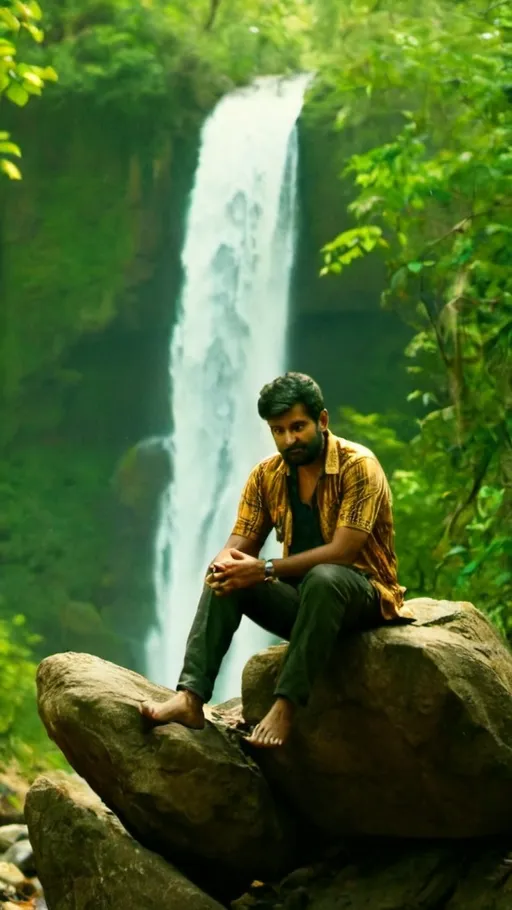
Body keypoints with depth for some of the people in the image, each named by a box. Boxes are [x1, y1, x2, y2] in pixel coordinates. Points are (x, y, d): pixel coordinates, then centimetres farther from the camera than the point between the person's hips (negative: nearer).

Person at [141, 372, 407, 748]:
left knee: (322, 578, -38)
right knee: (224, 580, -19)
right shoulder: (266, 474, 3)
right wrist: (225, 565, -26)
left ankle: (286, 706, -40)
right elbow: (237, 547, 0)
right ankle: (191, 697, -30)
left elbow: (342, 551, -24)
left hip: (362, 595, -5)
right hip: (301, 596, 6)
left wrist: (266, 570, -31)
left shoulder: (358, 466, -15)